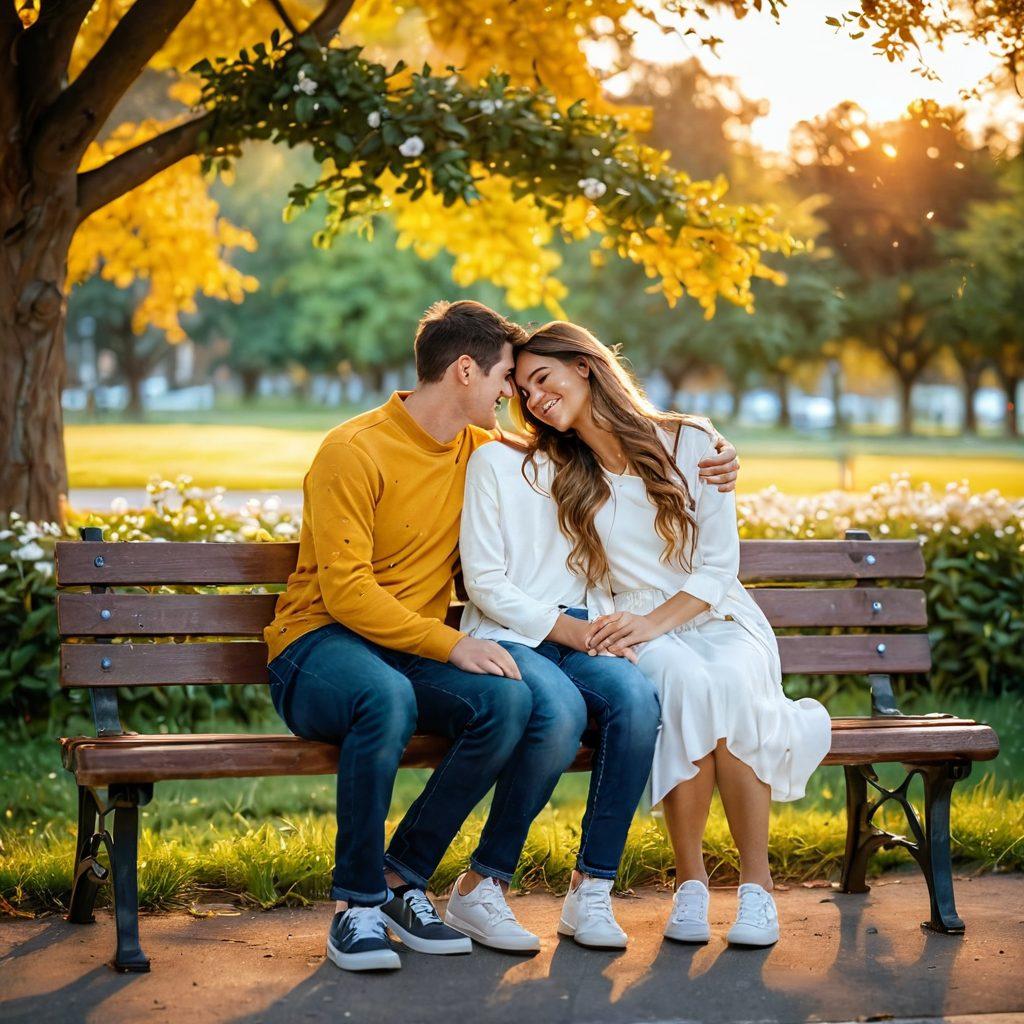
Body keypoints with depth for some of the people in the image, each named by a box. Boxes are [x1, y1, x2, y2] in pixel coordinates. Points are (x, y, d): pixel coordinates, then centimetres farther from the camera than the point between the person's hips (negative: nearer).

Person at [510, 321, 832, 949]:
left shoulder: (692, 445, 0)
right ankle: (690, 882, -25)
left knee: (729, 684, -36)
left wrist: (654, 621, -19)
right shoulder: (551, 469, 8)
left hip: (717, 617, 0)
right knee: (685, 681, -36)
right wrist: (605, 629, -14)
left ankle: (757, 882, -24)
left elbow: (719, 563, -4)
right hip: (632, 631, 0)